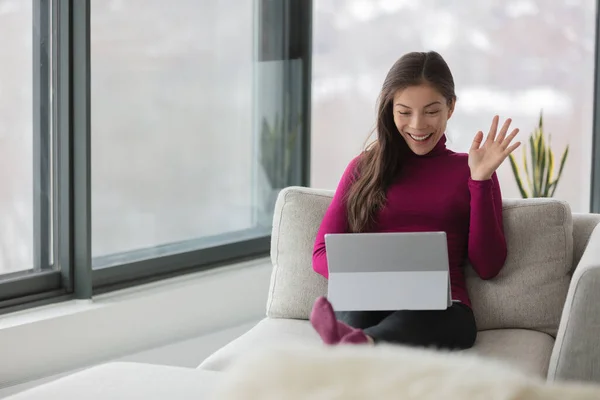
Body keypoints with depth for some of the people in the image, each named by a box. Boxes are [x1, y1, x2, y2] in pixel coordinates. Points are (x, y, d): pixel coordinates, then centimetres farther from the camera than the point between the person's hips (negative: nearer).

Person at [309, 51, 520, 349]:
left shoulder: (469, 170, 18)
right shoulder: (364, 168, 21)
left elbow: (488, 267, 9)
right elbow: (322, 252, 14)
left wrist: (481, 179, 1)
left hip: (441, 310, -2)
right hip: (369, 303, 2)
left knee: (411, 321, -41)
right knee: (353, 315, -38)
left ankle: (358, 345, -69)